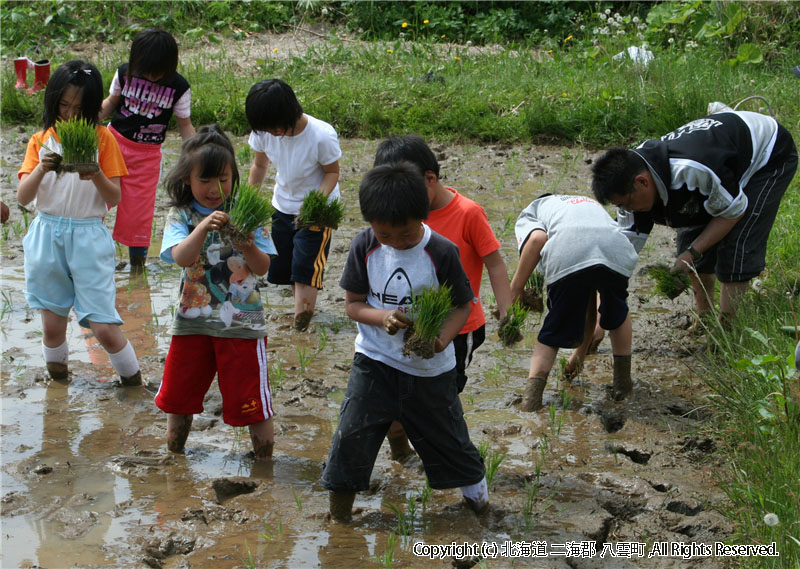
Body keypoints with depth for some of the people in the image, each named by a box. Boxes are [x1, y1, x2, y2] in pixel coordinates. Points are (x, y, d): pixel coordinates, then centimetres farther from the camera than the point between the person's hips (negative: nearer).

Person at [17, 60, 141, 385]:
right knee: (52, 325, 7)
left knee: (104, 327, -7)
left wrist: (96, 175, -22)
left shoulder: (102, 138, 0)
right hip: (46, 235, 2)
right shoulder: (41, 141, 5)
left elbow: (115, 197, -3)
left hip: (89, 238, -2)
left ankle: (133, 382, 13)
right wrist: (42, 169, -21)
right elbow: (23, 198, -4)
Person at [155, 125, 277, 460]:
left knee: (250, 397, 2)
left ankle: (264, 459, 17)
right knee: (178, 392, 13)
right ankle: (173, 455, 34)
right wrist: (203, 228, -33)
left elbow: (263, 267, -4)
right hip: (193, 319, 1)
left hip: (242, 320, -1)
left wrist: (249, 247, -24)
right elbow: (182, 257, -18)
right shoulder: (181, 216, 0)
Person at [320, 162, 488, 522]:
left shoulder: (441, 252, -16)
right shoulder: (365, 247, -10)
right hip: (375, 360, 1)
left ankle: (474, 484, 40)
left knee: (446, 433, 12)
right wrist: (382, 318, -24)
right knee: (352, 434, -6)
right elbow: (353, 303, -2)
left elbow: (462, 306, -6)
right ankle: (339, 511, 12)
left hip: (430, 368, -1)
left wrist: (441, 339, -26)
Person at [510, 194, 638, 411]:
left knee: (552, 335, 18)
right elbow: (590, 304, 46)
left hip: (565, 258, -3)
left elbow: (537, 238, 4)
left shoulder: (529, 213, 35)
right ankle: (623, 382, 38)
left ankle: (532, 396, 2)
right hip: (617, 251, 3)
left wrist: (514, 291, 9)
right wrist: (581, 351, 53)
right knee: (617, 315, 36)